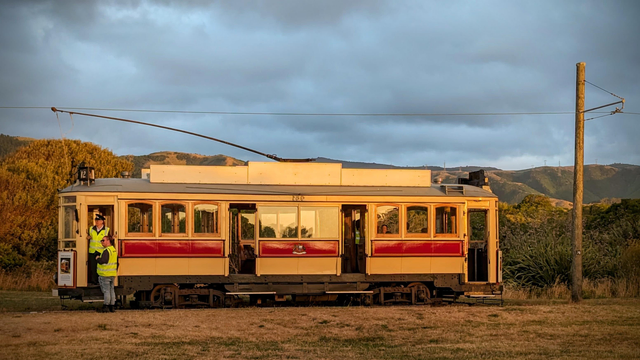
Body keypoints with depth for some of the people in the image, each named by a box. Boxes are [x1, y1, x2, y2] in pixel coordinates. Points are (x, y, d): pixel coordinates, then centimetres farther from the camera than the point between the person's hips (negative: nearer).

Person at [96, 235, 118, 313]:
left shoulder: (106, 251, -17)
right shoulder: (114, 250, 13)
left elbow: (102, 261, -28)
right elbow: (117, 262, 20)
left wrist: (97, 258, -8)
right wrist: (116, 270, 30)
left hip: (105, 274, -9)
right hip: (113, 274, 9)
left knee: (106, 291, -5)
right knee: (112, 290, 11)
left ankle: (106, 307, -3)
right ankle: (112, 307, 13)